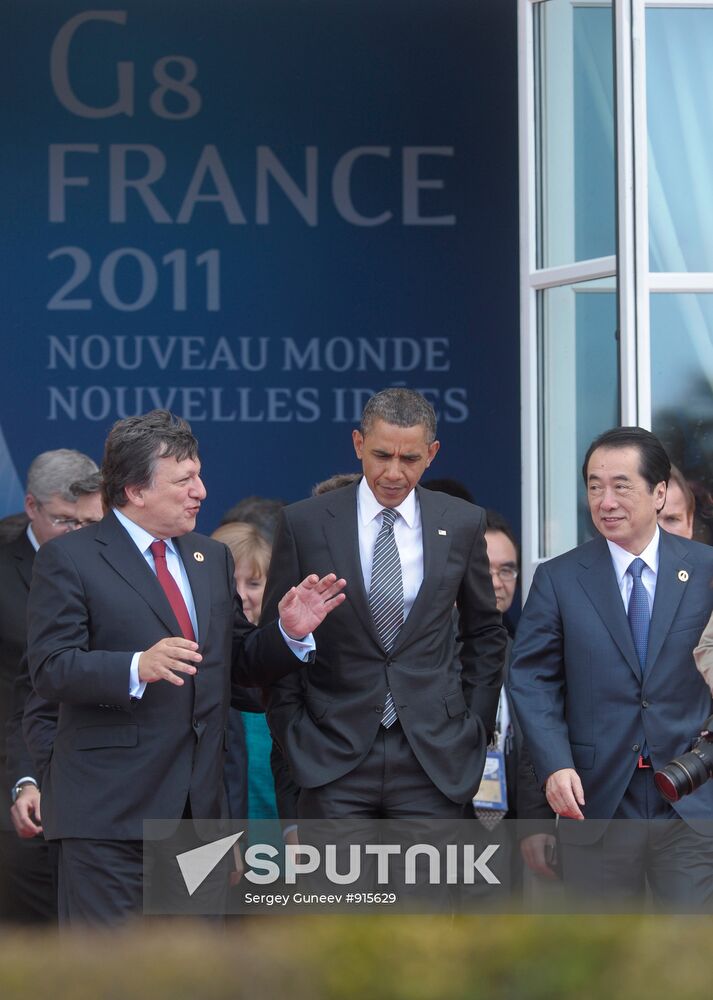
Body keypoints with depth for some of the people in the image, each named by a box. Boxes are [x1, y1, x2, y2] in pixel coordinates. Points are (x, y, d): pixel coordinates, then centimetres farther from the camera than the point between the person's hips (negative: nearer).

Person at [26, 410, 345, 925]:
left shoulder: (212, 558, 18)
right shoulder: (68, 559, -4)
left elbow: (241, 662, 21)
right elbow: (50, 668, -14)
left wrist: (289, 631, 0)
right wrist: (137, 668, -30)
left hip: (199, 805, 7)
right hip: (110, 806, -7)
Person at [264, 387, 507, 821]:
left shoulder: (462, 523, 6)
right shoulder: (305, 524, 0)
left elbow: (486, 633, 16)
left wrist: (476, 727, 9)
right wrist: (292, 736, 1)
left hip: (433, 759, 1)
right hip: (334, 754, -1)